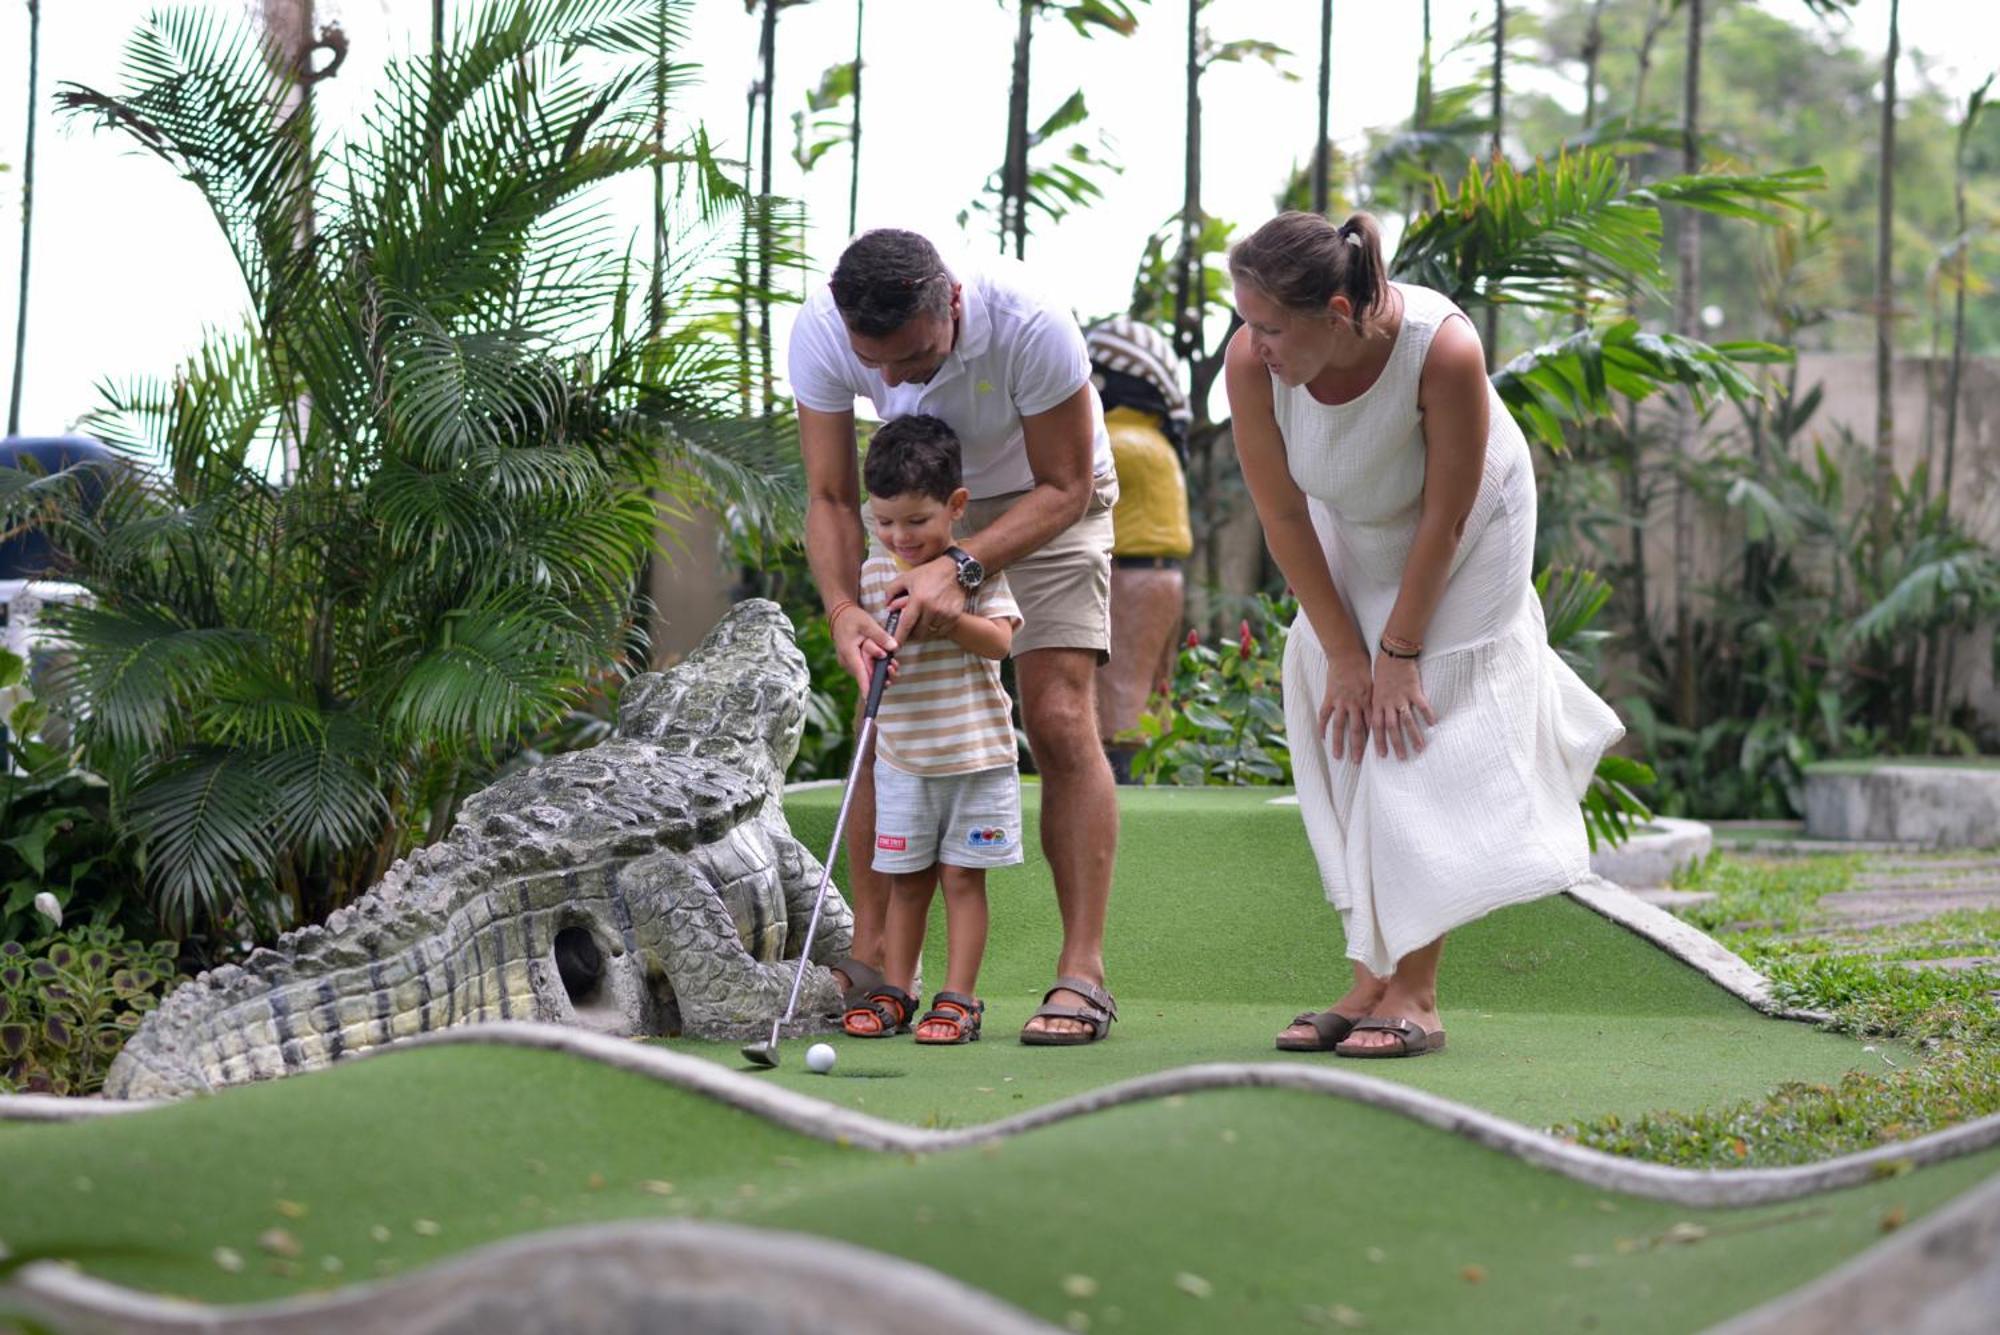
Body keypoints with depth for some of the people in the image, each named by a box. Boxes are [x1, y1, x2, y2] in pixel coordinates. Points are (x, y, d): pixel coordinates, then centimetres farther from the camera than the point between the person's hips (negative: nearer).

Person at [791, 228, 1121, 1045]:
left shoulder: (1031, 326, -37)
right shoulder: (820, 334, -27)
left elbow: (1063, 486, -24)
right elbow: (830, 495, -18)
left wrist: (962, 567, -38)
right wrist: (841, 608, -36)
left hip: (1046, 498, -3)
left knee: (1059, 718, -15)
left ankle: (1083, 972, -14)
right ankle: (872, 958, 3)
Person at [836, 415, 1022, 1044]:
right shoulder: (871, 574, 3)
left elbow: (1000, 639, -13)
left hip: (976, 752, -2)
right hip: (902, 754, 2)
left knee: (962, 875, 1)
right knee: (906, 879, 8)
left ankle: (959, 998, 4)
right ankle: (894, 991, 15)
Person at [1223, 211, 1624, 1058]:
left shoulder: (1443, 350, -38)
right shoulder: (1250, 363, -29)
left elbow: (1445, 518, -25)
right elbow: (1284, 518, -17)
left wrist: (1400, 652, -19)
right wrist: (1344, 653, -13)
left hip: (1463, 532, -4)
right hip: (1349, 533, 4)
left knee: (1420, 735, -10)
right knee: (1343, 738, -1)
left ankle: (1415, 994, -6)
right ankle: (1369, 981, 6)